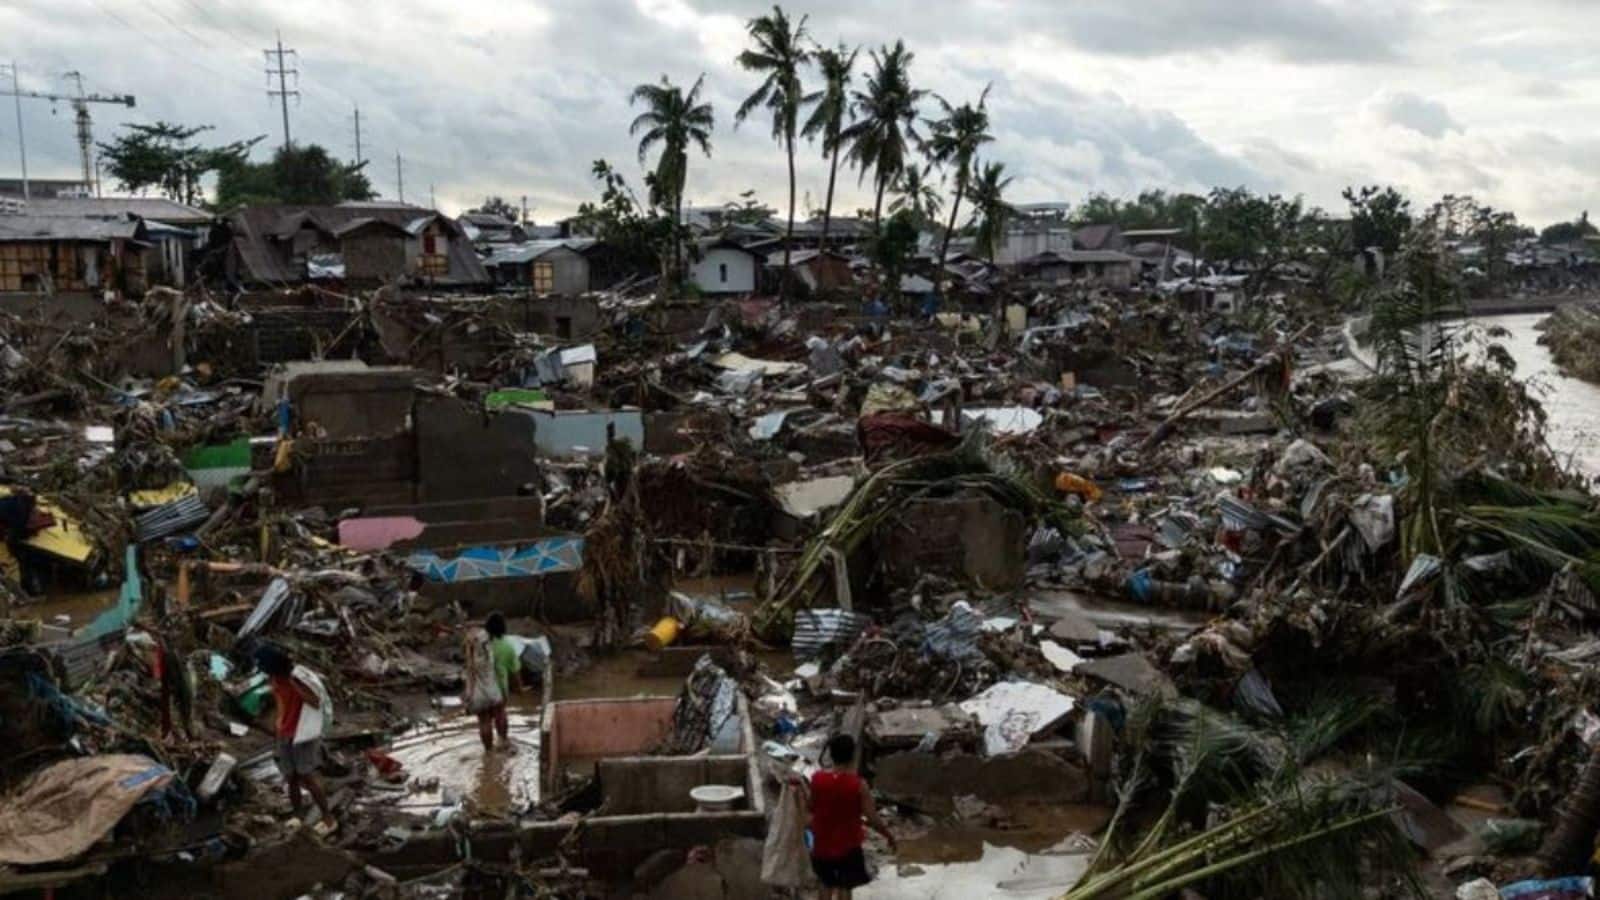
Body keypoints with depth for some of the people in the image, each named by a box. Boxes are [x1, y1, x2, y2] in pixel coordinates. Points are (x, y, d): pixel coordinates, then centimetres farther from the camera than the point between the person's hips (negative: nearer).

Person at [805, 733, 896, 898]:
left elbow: (811, 807, 3)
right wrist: (889, 836, 0)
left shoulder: (817, 779, -13)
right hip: (847, 846, -3)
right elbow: (873, 819, -16)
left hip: (822, 844, 3)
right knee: (844, 890, 12)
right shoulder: (858, 784, -20)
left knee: (827, 887, 22)